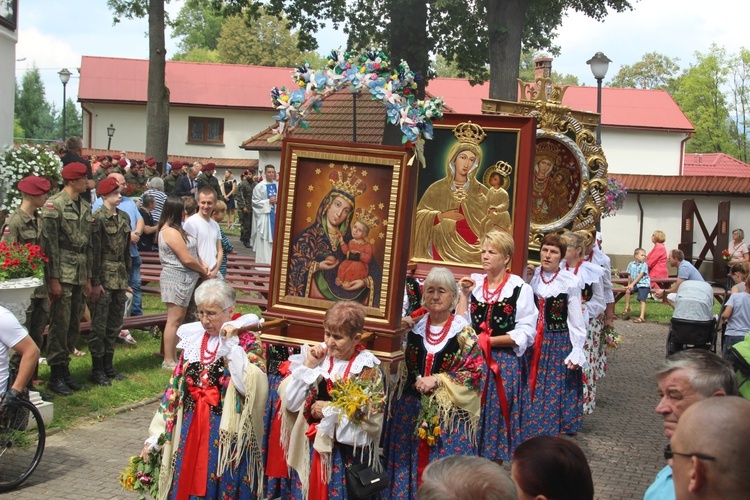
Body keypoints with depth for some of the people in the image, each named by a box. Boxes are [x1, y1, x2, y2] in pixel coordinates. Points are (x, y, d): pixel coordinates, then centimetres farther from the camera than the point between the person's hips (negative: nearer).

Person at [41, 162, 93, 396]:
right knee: (60, 323, -3)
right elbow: (50, 244, -12)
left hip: (80, 274, 7)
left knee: (74, 324, 10)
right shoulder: (54, 205, -8)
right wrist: (54, 278, -15)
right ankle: (56, 375, 5)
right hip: (62, 273, -7)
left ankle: (65, 368, 21)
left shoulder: (85, 207, 14)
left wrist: (88, 277, 16)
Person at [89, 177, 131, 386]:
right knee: (99, 326, 0)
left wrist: (127, 277, 14)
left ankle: (108, 366, 23)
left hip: (119, 278, 7)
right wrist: (95, 282, -16)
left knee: (115, 325, 12)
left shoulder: (124, 217, 10)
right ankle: (97, 370, 9)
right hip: (103, 278, -7)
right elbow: (94, 251, -14)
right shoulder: (97, 218, -11)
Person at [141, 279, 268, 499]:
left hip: (226, 436, -5)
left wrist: (231, 344, -21)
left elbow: (249, 387, -25)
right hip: (189, 432, 5)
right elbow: (174, 388, 11)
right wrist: (156, 435, 8)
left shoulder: (248, 343, -8)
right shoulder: (193, 339, 7)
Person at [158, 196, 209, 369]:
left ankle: (173, 357, 19)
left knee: (179, 318, 13)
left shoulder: (175, 228, 15)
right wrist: (203, 270, -4)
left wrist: (202, 265, 1)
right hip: (176, 279, -11)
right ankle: (168, 361, -2)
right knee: (174, 319, -7)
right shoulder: (171, 231, -17)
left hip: (183, 279, 11)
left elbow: (191, 251, 17)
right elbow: (187, 259, -19)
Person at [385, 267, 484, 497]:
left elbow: (476, 373, -10)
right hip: (411, 410, 4)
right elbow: (402, 368, 13)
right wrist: (417, 381, -7)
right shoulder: (414, 328, 5)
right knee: (409, 463, 8)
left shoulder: (463, 332, -6)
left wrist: (438, 379, -15)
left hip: (449, 414, -3)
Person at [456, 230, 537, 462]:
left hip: (505, 364, -4)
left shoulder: (521, 290, -6)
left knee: (497, 415, 2)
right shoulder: (474, 284, 7)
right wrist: (465, 295, -5)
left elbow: (525, 334, -10)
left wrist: (487, 341, -12)